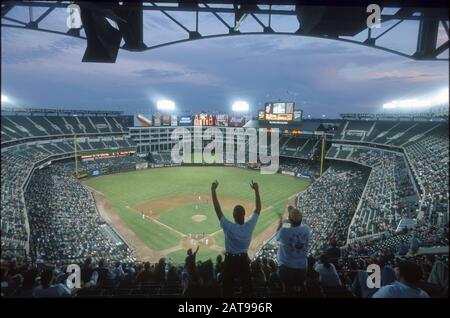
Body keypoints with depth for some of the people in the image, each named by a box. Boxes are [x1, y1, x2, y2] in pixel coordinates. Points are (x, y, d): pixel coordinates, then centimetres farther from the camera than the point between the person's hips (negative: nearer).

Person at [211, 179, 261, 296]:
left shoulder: (229, 227, -24)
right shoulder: (249, 226, -17)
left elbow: (217, 209, -22)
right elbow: (258, 209, -7)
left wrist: (213, 190, -19)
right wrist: (256, 190, -4)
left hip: (230, 260, -2)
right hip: (244, 259, 2)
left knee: (228, 288, 12)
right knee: (247, 286, 16)